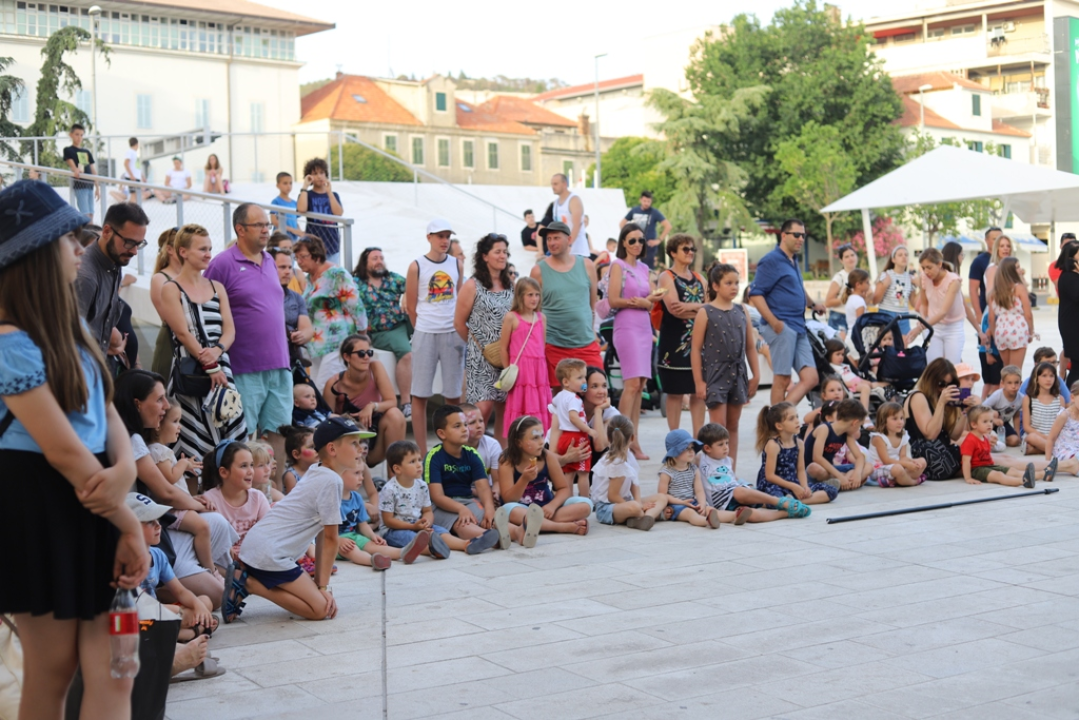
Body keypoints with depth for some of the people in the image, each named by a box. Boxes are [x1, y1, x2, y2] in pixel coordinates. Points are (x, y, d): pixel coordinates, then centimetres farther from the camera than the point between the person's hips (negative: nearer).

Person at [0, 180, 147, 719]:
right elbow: (62, 450, -19)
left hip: (90, 501, 8)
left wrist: (125, 467, -14)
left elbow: (106, 411, 9)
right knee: (53, 668, 5)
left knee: (113, 668, 4)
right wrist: (130, 526, -12)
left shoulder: (68, 326, 12)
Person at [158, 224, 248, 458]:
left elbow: (230, 330, 8)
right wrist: (210, 366, -15)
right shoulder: (171, 290, -1)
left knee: (230, 432, 0)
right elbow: (183, 333, -10)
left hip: (221, 367, 5)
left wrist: (217, 351, -14)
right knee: (196, 441, -6)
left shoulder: (217, 288, 15)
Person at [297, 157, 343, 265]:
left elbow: (339, 213, -7)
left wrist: (329, 192, -10)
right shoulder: (307, 195, 5)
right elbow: (301, 209, -18)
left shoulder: (333, 195, 11)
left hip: (332, 244, 3)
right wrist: (305, 187, -11)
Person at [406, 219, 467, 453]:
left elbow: (460, 300, 14)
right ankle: (422, 450, 5)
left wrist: (459, 330, 7)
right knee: (420, 394, 0)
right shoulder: (417, 266, -2)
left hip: (453, 334, 3)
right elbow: (410, 305, 2)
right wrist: (422, 329, 4)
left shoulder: (457, 265, 8)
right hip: (425, 335, -3)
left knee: (453, 394, 6)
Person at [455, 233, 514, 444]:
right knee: (483, 407, -13)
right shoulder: (472, 286, -4)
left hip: (507, 355, 5)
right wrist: (479, 346, 0)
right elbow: (459, 323, -2)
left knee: (504, 408, 5)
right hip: (481, 357, -5)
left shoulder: (510, 285, 12)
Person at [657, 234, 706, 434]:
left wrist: (691, 306, -14)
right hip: (675, 342, -6)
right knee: (675, 393, -2)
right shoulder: (667, 277, -2)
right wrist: (702, 310, -10)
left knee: (699, 391, 6)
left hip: (698, 342, 6)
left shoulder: (699, 279, 15)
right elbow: (674, 308, -17)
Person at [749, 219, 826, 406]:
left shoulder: (793, 263, 20)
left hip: (798, 329, 9)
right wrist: (774, 322, -20)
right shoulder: (771, 261, -6)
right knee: (782, 379, -6)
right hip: (782, 328, -9)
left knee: (811, 378, 1)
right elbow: (755, 294, -14)